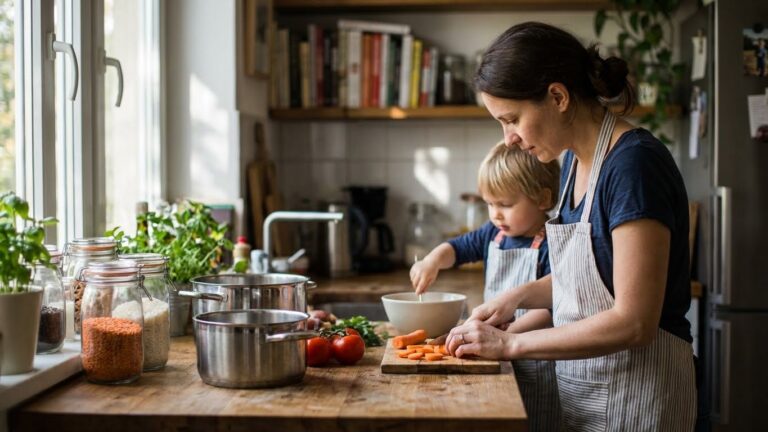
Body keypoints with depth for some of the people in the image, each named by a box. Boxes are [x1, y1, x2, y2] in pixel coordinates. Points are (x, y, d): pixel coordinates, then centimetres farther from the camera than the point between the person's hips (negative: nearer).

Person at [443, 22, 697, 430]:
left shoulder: (634, 164, -22)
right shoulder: (575, 159, 5)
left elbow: (634, 322, -24)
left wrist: (511, 344, -18)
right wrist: (521, 295, 0)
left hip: (631, 395, -8)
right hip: (579, 387, 8)